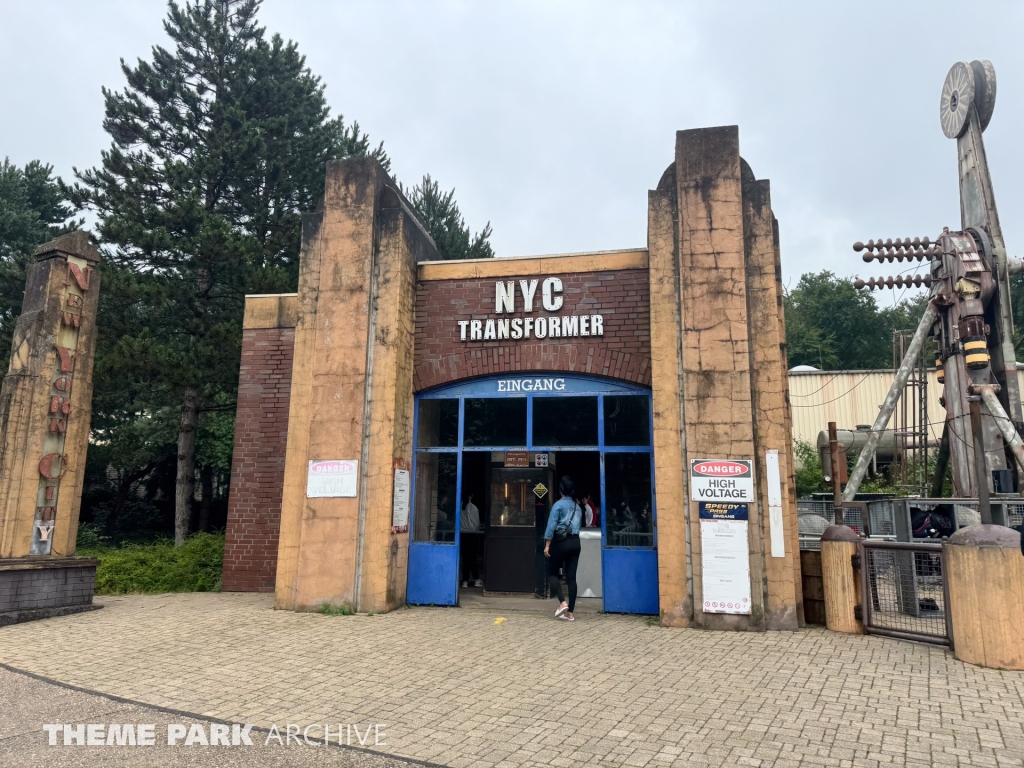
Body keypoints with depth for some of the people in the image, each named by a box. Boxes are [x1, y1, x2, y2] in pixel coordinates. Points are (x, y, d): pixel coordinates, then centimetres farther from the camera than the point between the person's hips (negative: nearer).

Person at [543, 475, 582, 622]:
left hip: (561, 542, -5)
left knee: (552, 573, 9)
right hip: (575, 542, 5)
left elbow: (551, 526, -12)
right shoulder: (577, 507, 12)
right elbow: (578, 525, 13)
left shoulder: (558, 505, -5)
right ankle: (570, 613, 4)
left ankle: (562, 602, -8)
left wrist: (547, 545, -12)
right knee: (571, 577, 4)